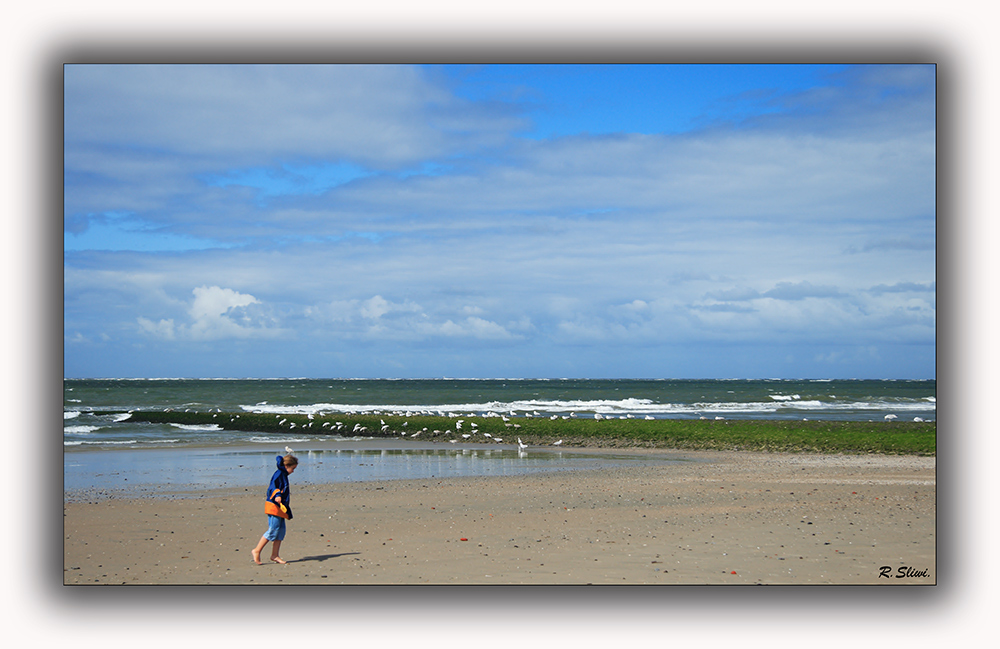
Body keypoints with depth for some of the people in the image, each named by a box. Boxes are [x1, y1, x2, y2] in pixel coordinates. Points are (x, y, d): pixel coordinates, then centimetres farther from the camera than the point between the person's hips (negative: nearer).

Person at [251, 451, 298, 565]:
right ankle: (257, 551, -5)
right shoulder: (279, 474, -8)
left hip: (280, 507, 10)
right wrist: (277, 496, -42)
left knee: (281, 531, 7)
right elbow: (273, 485, -23)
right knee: (273, 530, -11)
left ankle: (275, 555, 9)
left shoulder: (283, 475, 21)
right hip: (274, 506, -10)